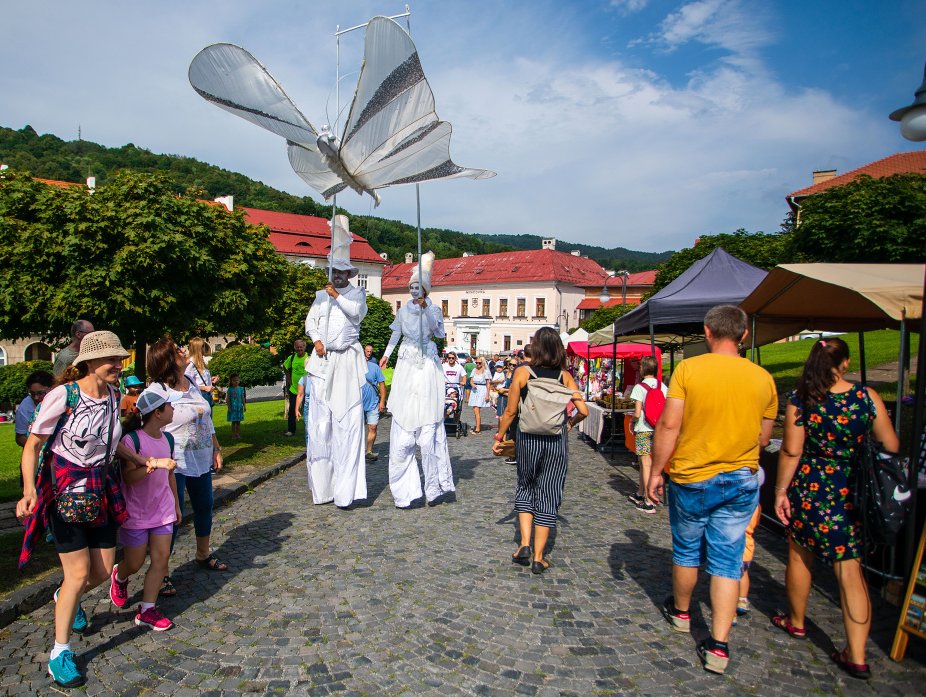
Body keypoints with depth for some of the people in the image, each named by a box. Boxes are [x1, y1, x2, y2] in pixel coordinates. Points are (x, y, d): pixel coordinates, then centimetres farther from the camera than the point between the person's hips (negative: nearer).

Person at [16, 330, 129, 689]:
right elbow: (32, 446, -11)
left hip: (100, 490, 6)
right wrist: (29, 490, -22)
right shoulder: (62, 395, -18)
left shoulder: (114, 395, 0)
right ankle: (59, 652, 17)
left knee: (103, 571, 12)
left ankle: (66, 599, 47)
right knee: (79, 574, -4)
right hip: (64, 491, -6)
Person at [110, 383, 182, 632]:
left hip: (163, 511, 6)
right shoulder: (132, 439, -18)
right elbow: (128, 477, -22)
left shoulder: (167, 439, 3)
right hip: (136, 513, -5)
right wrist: (154, 464, -36)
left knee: (161, 558, 1)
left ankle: (147, 610, 11)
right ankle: (119, 577, 44)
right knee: (135, 563, 9)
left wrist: (176, 504, 18)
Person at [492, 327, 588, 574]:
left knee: (525, 488, 20)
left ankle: (525, 544, 9)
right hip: (557, 442, 1)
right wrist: (570, 423, 16)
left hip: (528, 439, 0)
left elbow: (510, 411, -4)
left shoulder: (522, 372, -4)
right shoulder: (564, 375, 0)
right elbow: (583, 411, -4)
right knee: (548, 494, 9)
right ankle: (538, 558, 14)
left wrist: (499, 437, 7)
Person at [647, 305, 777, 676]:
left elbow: (669, 426, -14)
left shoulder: (688, 369, -13)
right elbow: (763, 438, 6)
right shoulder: (762, 378, -3)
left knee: (686, 551, 18)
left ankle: (680, 611, 40)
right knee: (727, 562, 8)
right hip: (741, 482, 2)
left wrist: (656, 472, -4)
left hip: (691, 478, -2)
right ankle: (718, 646, 9)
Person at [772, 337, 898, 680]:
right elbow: (891, 447, -1)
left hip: (810, 491, -1)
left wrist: (780, 491, -1)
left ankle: (796, 622, 38)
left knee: (799, 556, 19)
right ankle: (856, 656, 11)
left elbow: (791, 451, -10)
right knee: (851, 569, 8)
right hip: (853, 495, 2)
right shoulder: (867, 397, -7)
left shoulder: (799, 400, -12)